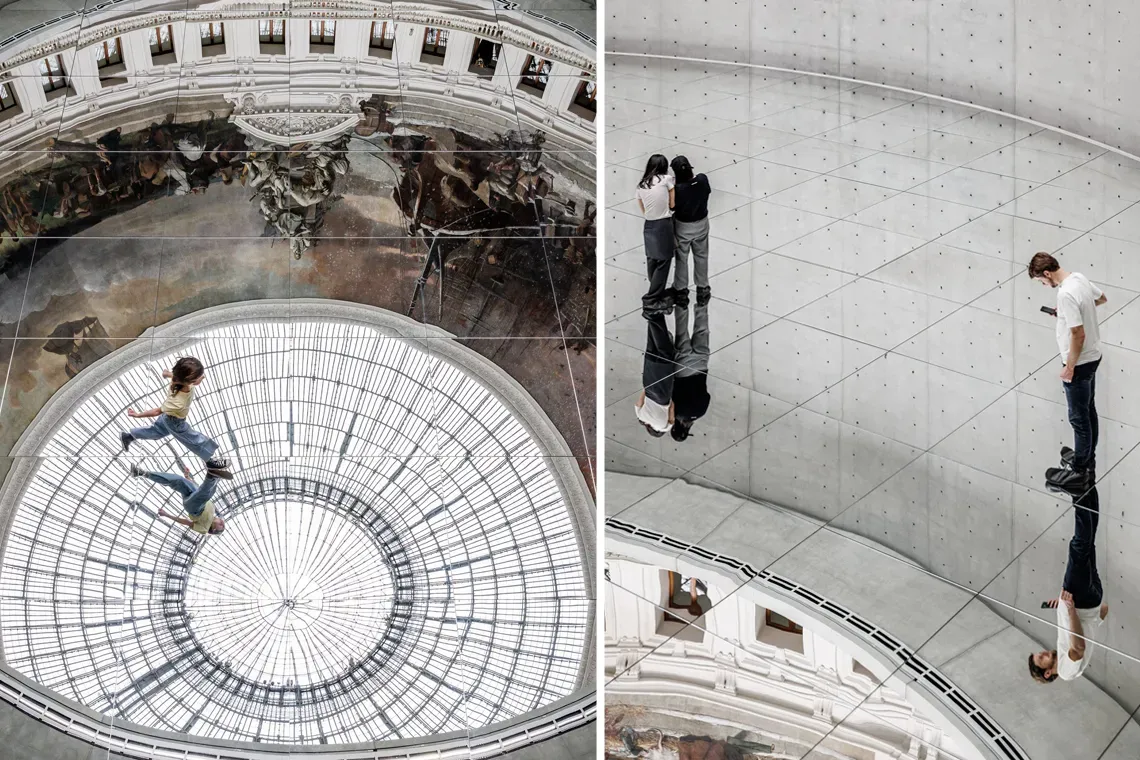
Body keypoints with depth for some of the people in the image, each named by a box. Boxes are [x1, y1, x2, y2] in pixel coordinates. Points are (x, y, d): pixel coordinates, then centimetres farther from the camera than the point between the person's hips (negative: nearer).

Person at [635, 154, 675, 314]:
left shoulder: (641, 185, 8)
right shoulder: (667, 179, -5)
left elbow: (643, 210, 12)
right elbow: (673, 204, 1)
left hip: (648, 226, 5)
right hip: (663, 225, -5)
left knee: (653, 262, 13)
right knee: (663, 262, 0)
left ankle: (658, 295, 24)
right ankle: (651, 301, -2)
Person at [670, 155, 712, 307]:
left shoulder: (677, 189, -32)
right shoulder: (702, 179, -22)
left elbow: (672, 207, -15)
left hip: (683, 227, -3)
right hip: (701, 224, 3)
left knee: (681, 259, 18)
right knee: (701, 257, 23)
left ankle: (681, 292, 32)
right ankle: (703, 290, 37)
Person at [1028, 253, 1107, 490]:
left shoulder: (1066, 294, -29)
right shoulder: (1079, 277, 0)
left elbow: (1078, 334, -28)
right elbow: (1102, 298, 21)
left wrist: (1070, 367, -19)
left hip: (1080, 363, -10)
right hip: (1093, 356, 10)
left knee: (1079, 419, 1)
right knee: (1089, 412, 21)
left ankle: (1079, 473, 10)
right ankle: (1088, 460, 35)